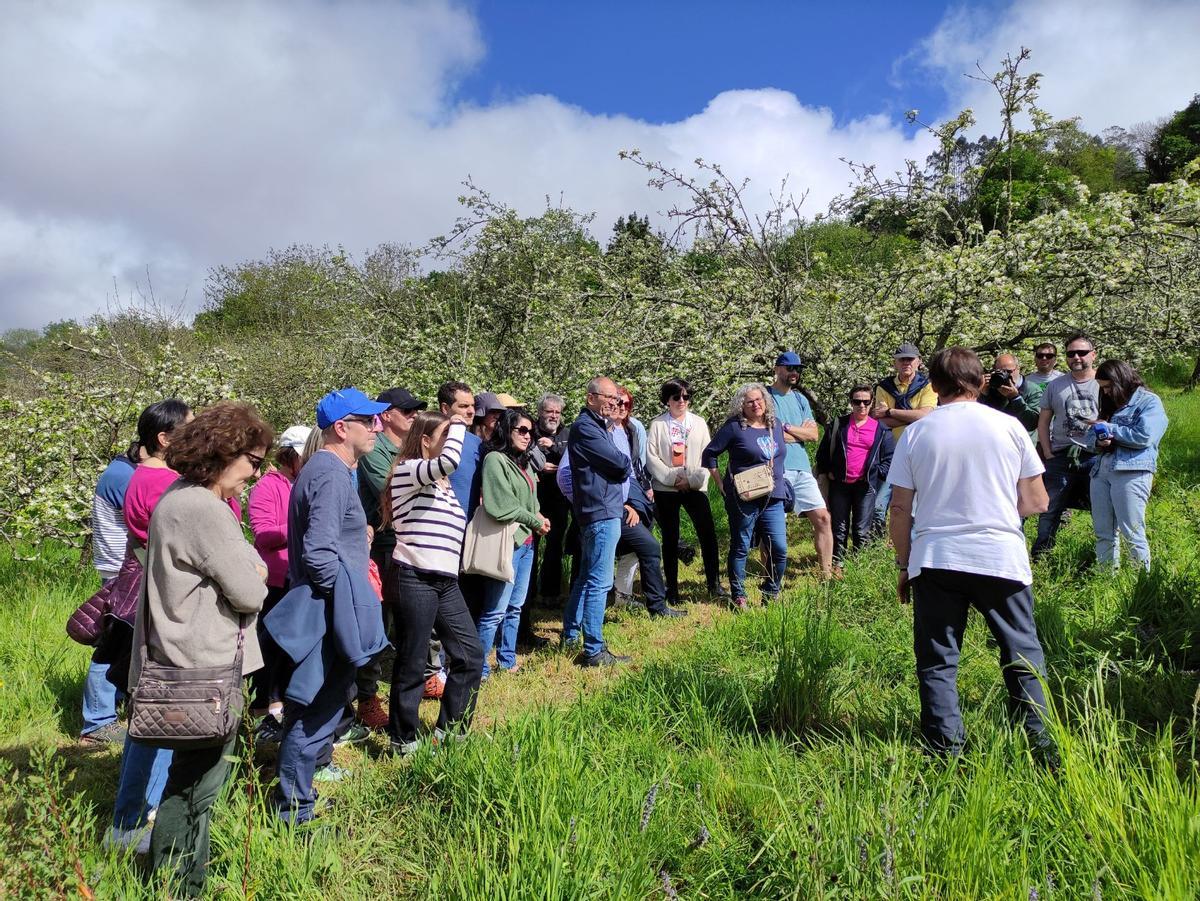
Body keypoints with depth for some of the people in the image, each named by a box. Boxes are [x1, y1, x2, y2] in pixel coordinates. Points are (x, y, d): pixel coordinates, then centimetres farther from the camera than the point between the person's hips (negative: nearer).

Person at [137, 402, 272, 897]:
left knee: (191, 777, 22)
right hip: (207, 668, -11)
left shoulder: (180, 497, 11)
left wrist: (248, 571, -4)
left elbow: (250, 565, 14)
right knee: (196, 785, 4)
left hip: (189, 661, 11)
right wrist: (254, 576, 0)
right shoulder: (205, 510, -23)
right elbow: (249, 592, -19)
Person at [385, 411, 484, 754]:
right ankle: (404, 740, 17)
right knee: (412, 662, 1)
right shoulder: (407, 470, -7)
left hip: (446, 581, 9)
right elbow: (450, 459, -26)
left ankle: (448, 731, 23)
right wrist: (458, 426, -10)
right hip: (414, 578, -9)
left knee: (471, 654, 9)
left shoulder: (444, 483, 20)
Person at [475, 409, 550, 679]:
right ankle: (480, 669, 6)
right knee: (495, 611, -4)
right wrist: (534, 520, -11)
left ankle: (507, 661, 29)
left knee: (515, 607, 17)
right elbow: (502, 507, -20)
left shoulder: (524, 462, 14)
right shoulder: (495, 460, -13)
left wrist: (539, 518, -2)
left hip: (526, 542, 9)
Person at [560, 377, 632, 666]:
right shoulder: (585, 427, -13)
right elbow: (622, 464, -15)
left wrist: (621, 468, -2)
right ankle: (594, 651, -2)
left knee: (586, 578, 18)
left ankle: (570, 636, 29)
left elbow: (618, 465, 17)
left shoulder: (597, 425, 19)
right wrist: (627, 465, 4)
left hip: (602, 510, 11)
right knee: (599, 583, -7)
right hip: (602, 512, -11)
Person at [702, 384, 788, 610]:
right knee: (740, 549, 5)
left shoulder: (776, 425, 11)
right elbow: (709, 454, -2)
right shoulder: (734, 427, -5)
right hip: (744, 499, -5)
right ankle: (739, 597, 17)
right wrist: (721, 484, -4)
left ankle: (771, 595, 20)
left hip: (773, 499, 5)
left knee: (780, 549, 2)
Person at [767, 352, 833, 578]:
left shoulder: (801, 399, 17)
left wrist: (786, 428, -7)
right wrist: (800, 431, -1)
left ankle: (826, 573, 11)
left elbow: (814, 434, 7)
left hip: (802, 469, 6)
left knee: (822, 517, 3)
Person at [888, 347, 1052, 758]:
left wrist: (904, 565, 10)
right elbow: (1036, 501, 3)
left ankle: (947, 751, 11)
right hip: (1001, 559, 1)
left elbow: (900, 509, -1)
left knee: (937, 661, 9)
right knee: (1023, 655, 17)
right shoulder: (1009, 427, 1)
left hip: (934, 560, 0)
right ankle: (1039, 743, 22)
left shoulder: (915, 433, 0)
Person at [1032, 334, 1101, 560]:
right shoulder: (1055, 386, 10)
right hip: (1060, 457, 2)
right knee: (1050, 509, 3)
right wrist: (1048, 454, 3)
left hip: (1095, 457, -1)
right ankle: (1039, 557, 8)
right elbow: (1043, 422, 11)